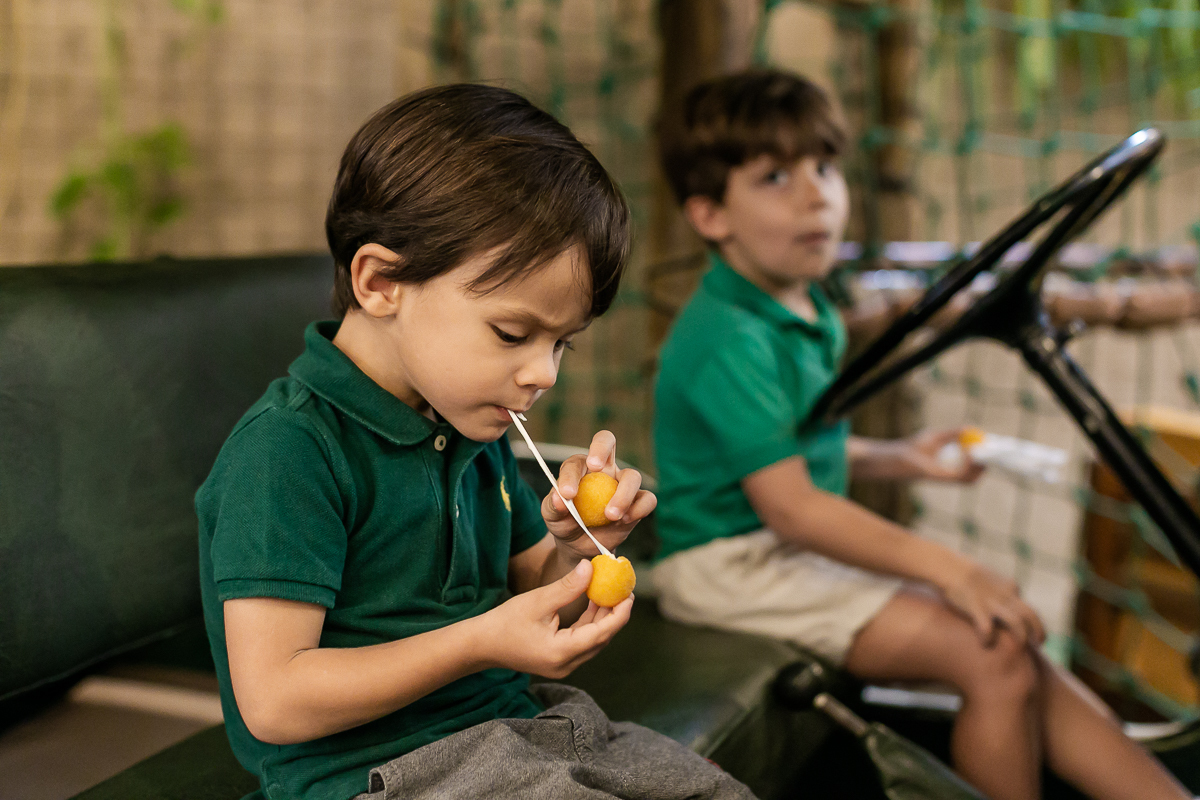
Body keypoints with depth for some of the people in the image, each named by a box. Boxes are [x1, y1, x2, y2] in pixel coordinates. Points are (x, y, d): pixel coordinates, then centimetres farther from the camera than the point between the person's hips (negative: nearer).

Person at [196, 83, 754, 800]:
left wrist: (575, 550, -3)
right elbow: (272, 701, -22)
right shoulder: (289, 450, -19)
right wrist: (482, 644, -24)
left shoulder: (476, 430, 9)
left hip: (513, 730, 8)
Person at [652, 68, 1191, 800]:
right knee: (996, 654, -21)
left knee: (1032, 669, -6)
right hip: (732, 566, -9)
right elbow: (787, 504, -25)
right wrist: (946, 567, -27)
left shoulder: (811, 314, 12)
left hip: (803, 551, 9)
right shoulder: (728, 339, -19)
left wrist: (900, 458, 9)